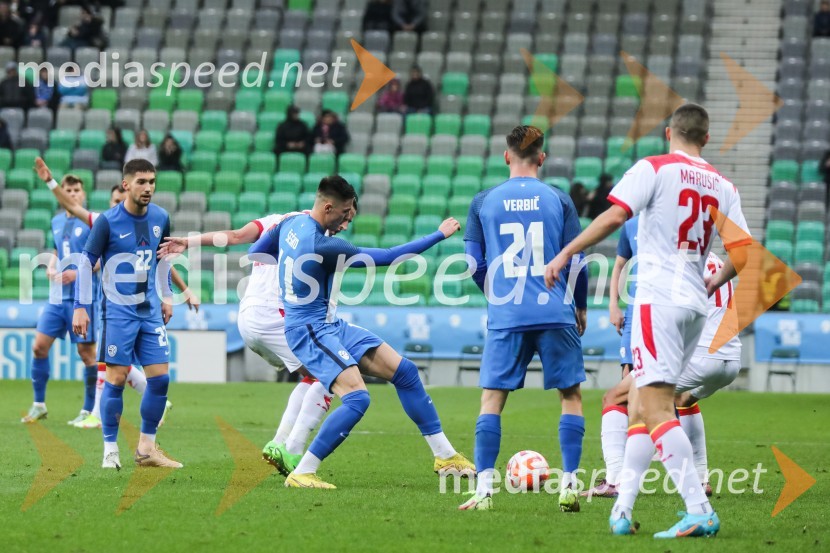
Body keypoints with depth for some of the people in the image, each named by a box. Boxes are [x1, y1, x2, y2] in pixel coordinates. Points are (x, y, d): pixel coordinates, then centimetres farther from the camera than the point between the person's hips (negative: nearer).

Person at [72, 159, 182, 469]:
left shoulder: (160, 218, 4)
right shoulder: (108, 221, -11)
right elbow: (87, 263, -6)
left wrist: (167, 297, 19)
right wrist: (80, 307, -9)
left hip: (150, 310, 5)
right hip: (119, 310, -5)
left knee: (160, 377, 0)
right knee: (116, 379, -6)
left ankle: (146, 448, 11)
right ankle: (110, 450, 4)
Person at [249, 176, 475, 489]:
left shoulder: (292, 224, 1)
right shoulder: (324, 246, -25)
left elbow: (255, 254, 17)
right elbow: (387, 257, -21)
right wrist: (439, 236, -14)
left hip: (330, 326, 10)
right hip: (310, 331, -10)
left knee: (404, 371, 7)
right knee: (357, 398, -27)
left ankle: (445, 456, 14)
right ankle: (300, 474, -19)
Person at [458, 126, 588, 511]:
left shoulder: (483, 202, 4)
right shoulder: (558, 201, 2)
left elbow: (475, 265, 6)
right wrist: (581, 307, 18)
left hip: (505, 318, 0)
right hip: (556, 314, 0)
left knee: (492, 399, 5)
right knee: (570, 395, 11)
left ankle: (484, 489, -3)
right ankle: (569, 486, 4)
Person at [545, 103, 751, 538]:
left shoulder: (654, 169, -3)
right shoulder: (723, 187, 12)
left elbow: (614, 216, -14)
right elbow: (743, 253, 8)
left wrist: (564, 255, -8)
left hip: (658, 299, -7)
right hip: (695, 306, 7)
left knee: (655, 409, -11)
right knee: (639, 407, 15)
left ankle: (699, 511, -22)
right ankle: (621, 510, 11)